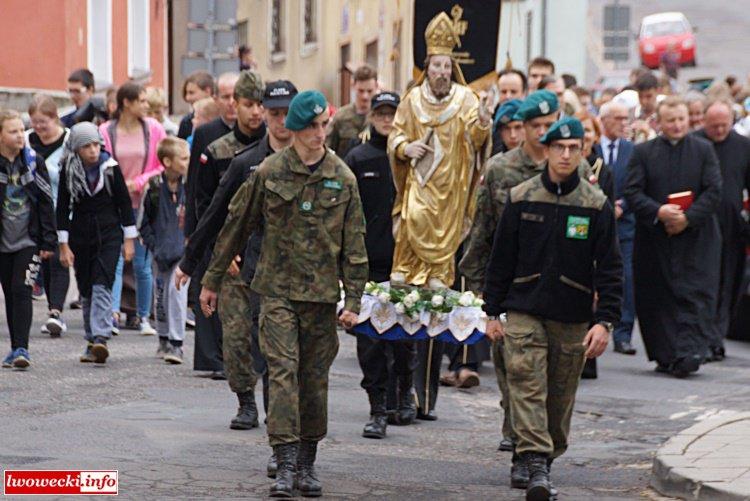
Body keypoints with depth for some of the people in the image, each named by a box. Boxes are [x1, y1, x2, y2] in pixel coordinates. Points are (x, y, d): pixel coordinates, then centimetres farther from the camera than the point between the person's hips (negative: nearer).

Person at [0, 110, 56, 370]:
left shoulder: (34, 162, 0)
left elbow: (46, 202, 3)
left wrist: (48, 241, -1)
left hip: (29, 240, -1)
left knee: (21, 291, -12)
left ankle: (21, 348, -14)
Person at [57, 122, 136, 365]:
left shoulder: (110, 167, -4)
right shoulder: (68, 171, -2)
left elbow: (125, 203, 2)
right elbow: (63, 208, 2)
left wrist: (129, 240, 2)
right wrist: (64, 245, -1)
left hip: (109, 234, -2)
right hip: (80, 235, 2)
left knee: (102, 285, -16)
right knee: (86, 290, 6)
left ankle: (100, 338, -25)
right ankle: (92, 340, 15)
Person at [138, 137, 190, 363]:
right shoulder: (154, 187, -4)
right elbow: (143, 223, 4)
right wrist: (155, 247, -4)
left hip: (183, 251, -2)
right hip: (161, 253, 2)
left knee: (177, 291, -14)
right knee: (162, 296, 12)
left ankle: (176, 343, -9)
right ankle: (164, 340, 29)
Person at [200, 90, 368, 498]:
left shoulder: (343, 179, 4)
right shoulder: (269, 172, 0)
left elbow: (354, 245, 7)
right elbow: (236, 226, 8)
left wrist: (353, 300, 1)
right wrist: (211, 281, 11)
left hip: (322, 293, 2)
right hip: (278, 289, -2)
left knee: (315, 379, 7)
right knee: (282, 371, -12)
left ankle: (307, 464, 18)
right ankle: (286, 464, -16)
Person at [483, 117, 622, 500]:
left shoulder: (596, 206, 1)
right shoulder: (521, 199, 3)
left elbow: (610, 269, 1)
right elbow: (501, 259, 8)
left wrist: (604, 321, -7)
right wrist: (493, 312, 6)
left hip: (572, 320, 1)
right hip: (524, 312, -1)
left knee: (560, 396, 7)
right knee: (527, 387, -13)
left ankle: (546, 460, 22)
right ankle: (536, 463, -20)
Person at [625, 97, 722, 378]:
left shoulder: (704, 150, 5)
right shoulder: (643, 152, 5)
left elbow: (714, 192, 0)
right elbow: (633, 193, -1)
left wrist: (688, 218, -12)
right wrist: (658, 212, -17)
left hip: (695, 237, -1)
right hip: (654, 237, 1)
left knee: (694, 296, -10)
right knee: (656, 298, 2)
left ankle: (688, 353, -16)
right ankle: (666, 356, 11)